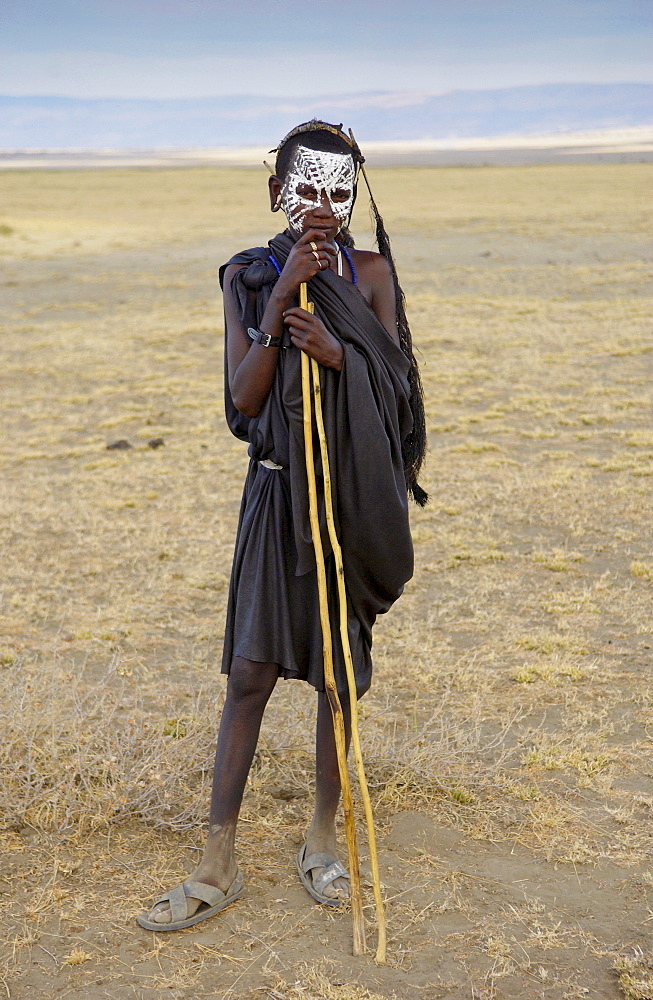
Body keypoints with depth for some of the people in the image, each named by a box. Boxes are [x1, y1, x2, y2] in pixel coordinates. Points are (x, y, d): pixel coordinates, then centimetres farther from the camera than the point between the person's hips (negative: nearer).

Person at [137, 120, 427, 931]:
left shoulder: (371, 272, 0)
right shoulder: (248, 276, 0)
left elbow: (397, 390, -2)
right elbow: (242, 400, -8)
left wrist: (339, 353, -21)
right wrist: (281, 298, -16)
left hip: (354, 493, 0)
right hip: (277, 491, 0)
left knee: (338, 675, 8)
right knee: (249, 675, 1)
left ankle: (322, 840, 29)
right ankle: (217, 868, 14)